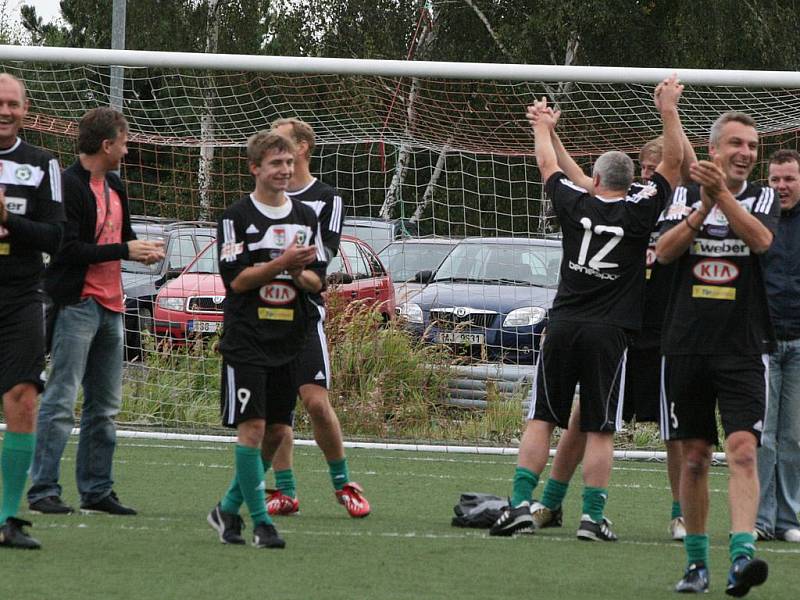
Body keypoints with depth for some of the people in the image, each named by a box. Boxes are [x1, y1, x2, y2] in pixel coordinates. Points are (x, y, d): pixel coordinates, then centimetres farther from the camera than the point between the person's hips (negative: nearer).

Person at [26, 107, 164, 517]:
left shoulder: (114, 186, 15)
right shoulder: (70, 186, -13)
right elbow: (68, 249, -19)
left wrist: (142, 249, 1)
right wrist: (124, 250, -17)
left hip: (110, 307, 9)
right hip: (76, 306, -9)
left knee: (105, 406, 12)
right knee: (61, 401, -9)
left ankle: (96, 490, 18)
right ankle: (43, 491, -8)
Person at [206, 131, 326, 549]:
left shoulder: (306, 217, 12)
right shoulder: (237, 217, -4)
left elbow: (317, 281, 12)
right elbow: (235, 278, -11)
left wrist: (301, 274, -11)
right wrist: (282, 263, -21)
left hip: (289, 342, 6)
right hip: (246, 340, -6)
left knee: (277, 431, 6)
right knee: (252, 427, -11)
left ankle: (228, 509, 21)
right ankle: (260, 521, -7)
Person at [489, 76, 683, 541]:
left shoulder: (576, 204, 4)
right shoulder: (639, 213, -2)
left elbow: (548, 165, 22)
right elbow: (674, 162, 2)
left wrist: (543, 127, 38)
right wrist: (669, 111, 2)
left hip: (563, 325, 2)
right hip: (609, 331, -2)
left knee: (541, 419, 5)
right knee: (600, 429, -1)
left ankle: (520, 505, -2)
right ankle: (593, 517, -3)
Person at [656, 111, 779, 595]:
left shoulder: (763, 198, 5)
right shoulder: (685, 195, 7)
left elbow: (761, 239, -16)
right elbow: (664, 251, -7)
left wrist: (722, 195, -26)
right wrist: (703, 208, -19)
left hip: (744, 349, -2)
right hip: (687, 346, 2)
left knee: (743, 450, -16)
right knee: (694, 457, 6)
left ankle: (742, 554, -27)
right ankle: (697, 561, 16)